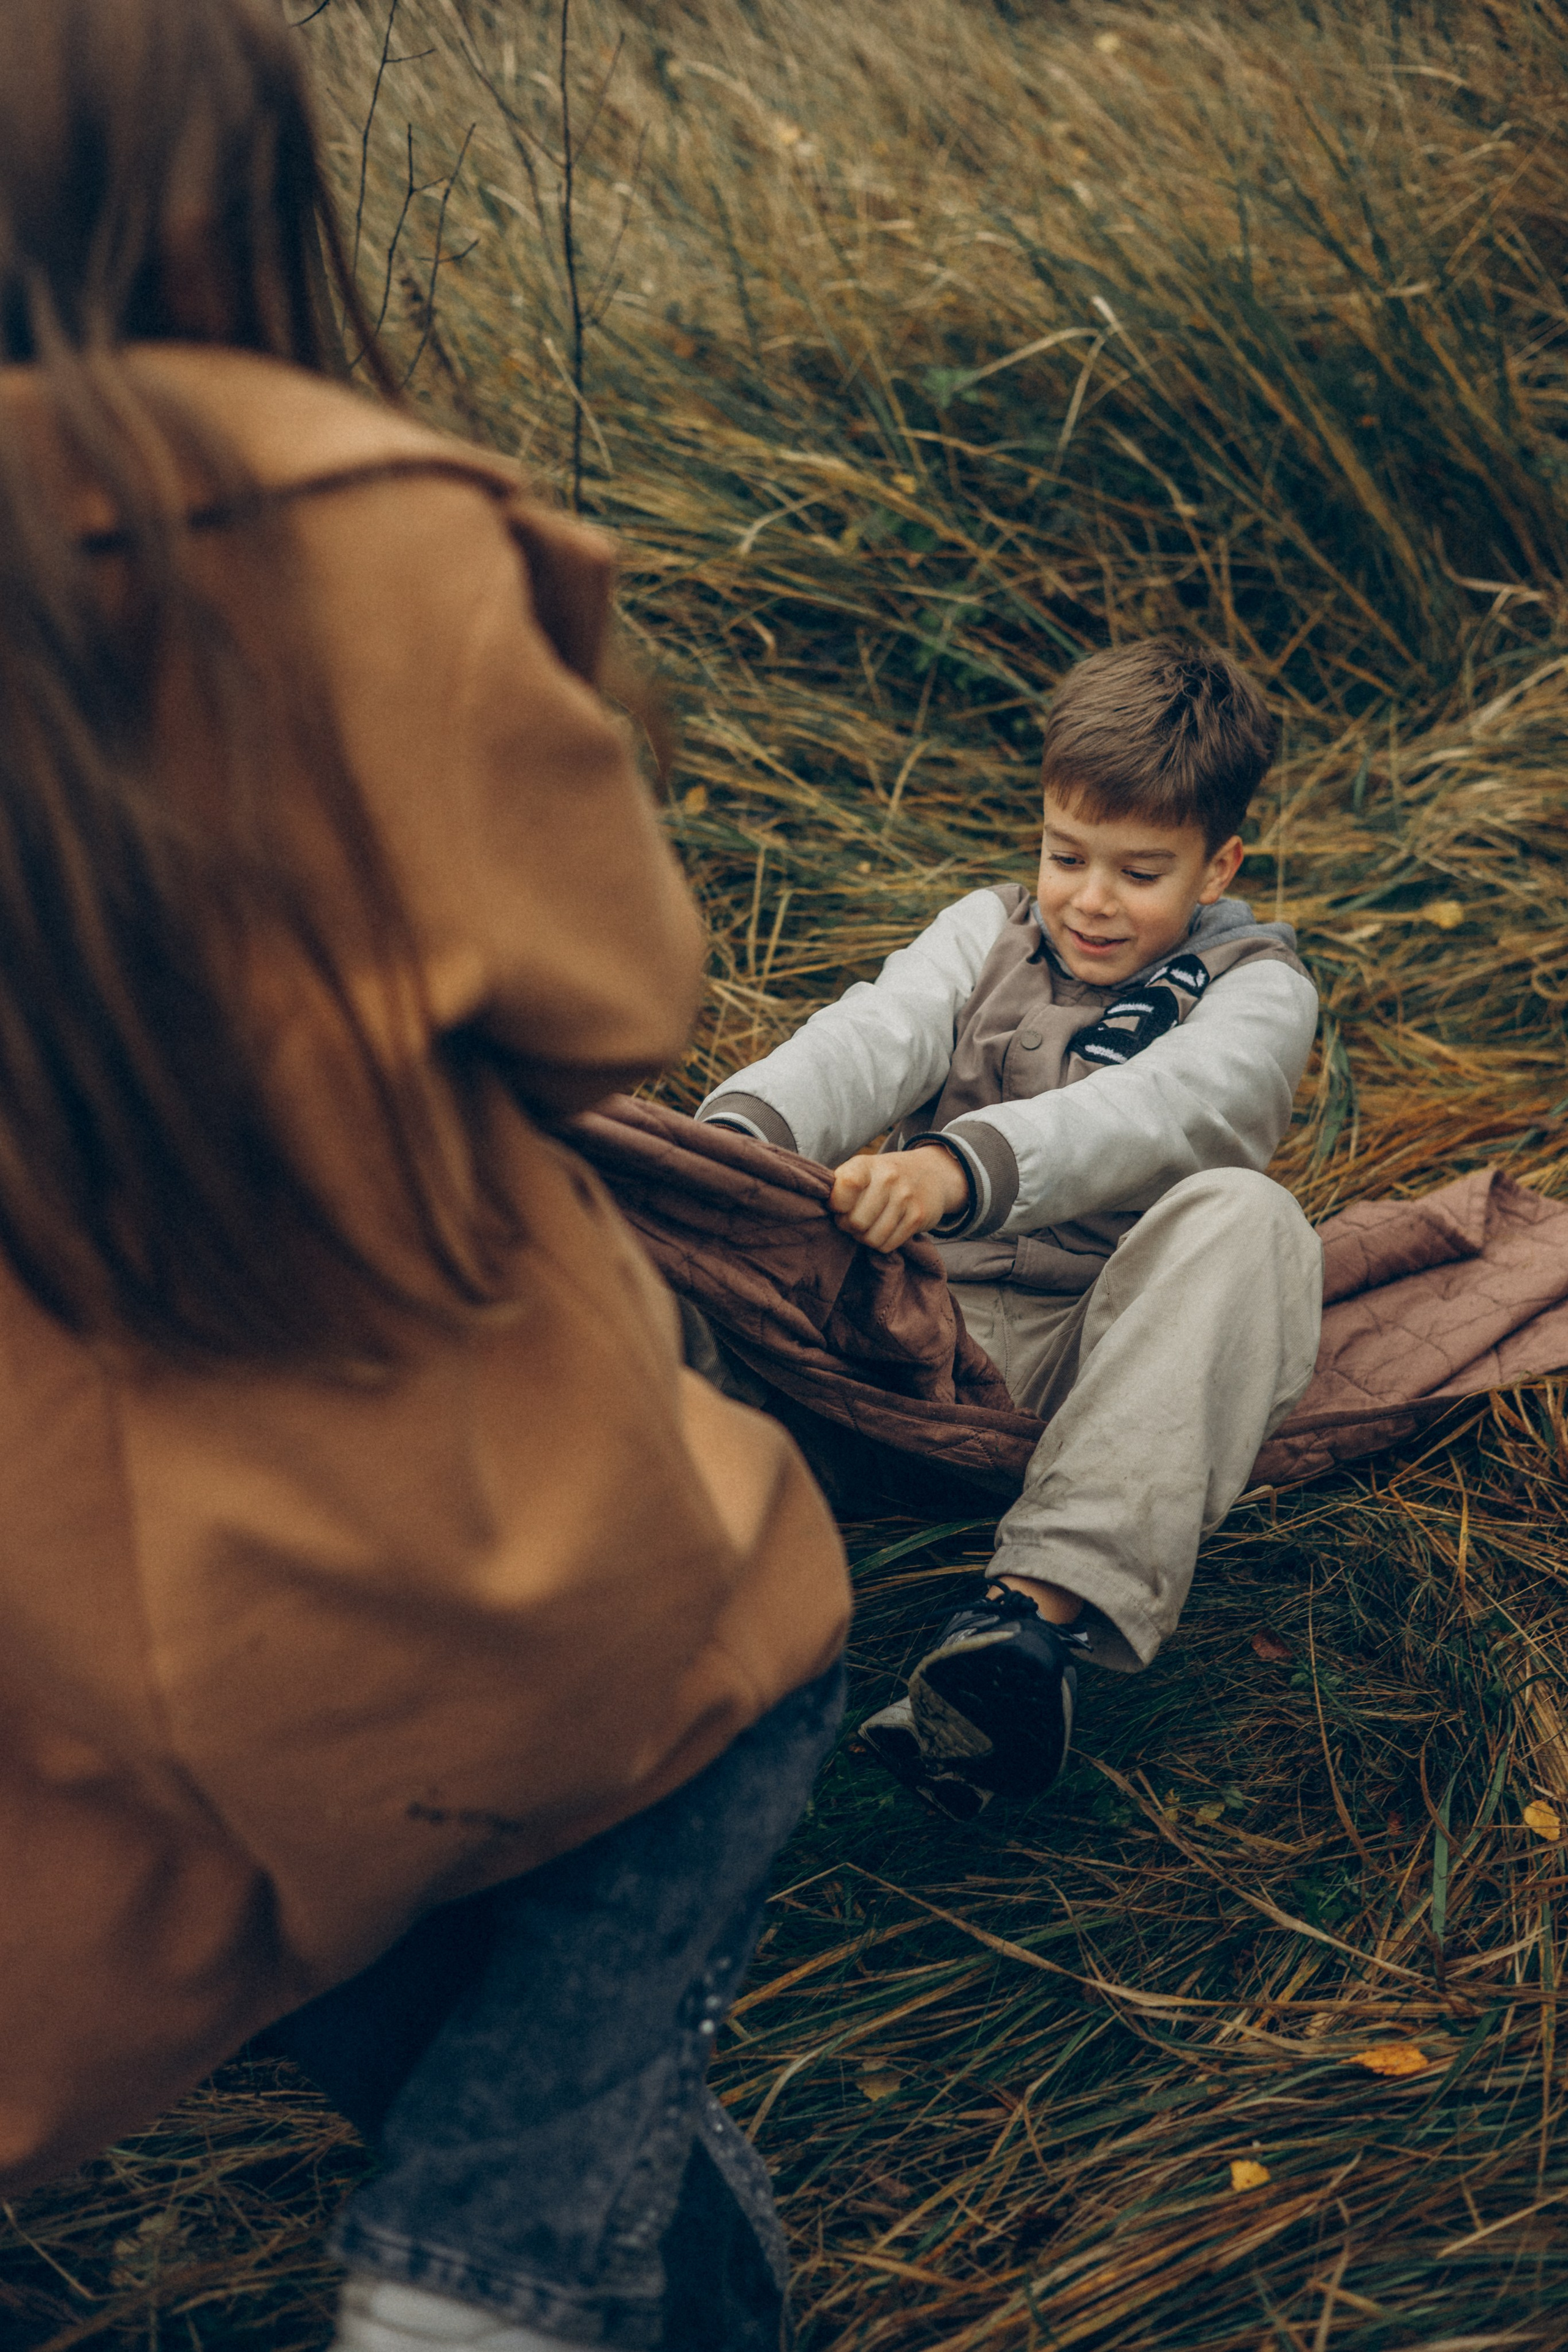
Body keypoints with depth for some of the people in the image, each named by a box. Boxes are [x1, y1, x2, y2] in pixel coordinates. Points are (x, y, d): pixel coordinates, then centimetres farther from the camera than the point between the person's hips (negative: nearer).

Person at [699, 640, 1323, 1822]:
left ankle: (1044, 1605, -46)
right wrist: (741, 1132, -30)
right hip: (935, 1315, 3)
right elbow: (874, 1036, -7)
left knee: (1243, 1216, -33)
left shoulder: (1257, 987, 3)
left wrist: (960, 1165, -40)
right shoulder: (992, 930, 14)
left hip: (1119, 1351, -3)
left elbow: (1159, 1109, -20)